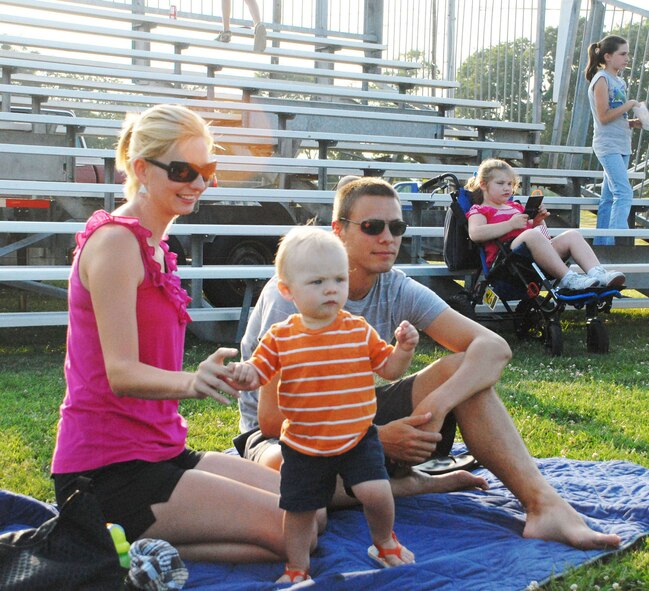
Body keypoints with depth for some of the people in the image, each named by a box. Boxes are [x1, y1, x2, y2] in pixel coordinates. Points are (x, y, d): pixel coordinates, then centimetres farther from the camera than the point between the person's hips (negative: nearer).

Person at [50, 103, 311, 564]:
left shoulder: (152, 245, 16)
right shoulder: (116, 241, -14)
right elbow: (121, 373, -22)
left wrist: (204, 376, 3)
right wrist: (191, 382, -40)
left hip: (158, 450, 10)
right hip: (108, 470, -10)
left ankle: (128, 540, 1)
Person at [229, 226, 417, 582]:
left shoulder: (360, 331, -4)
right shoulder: (280, 338, -7)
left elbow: (389, 369, 4)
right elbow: (258, 373, -4)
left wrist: (404, 348, -16)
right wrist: (243, 373, -28)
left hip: (357, 437, 0)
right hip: (303, 443, 1)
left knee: (376, 493, -15)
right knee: (299, 509, 9)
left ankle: (384, 542, 18)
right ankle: (297, 568, 36)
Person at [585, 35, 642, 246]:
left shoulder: (619, 81, 16)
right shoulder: (602, 79, -9)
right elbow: (604, 117, -16)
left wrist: (633, 123, 4)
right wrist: (629, 105, -10)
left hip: (621, 145, 9)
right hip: (608, 145, -9)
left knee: (609, 197, 9)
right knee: (624, 193, -18)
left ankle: (601, 244, 14)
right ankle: (617, 241, -19)